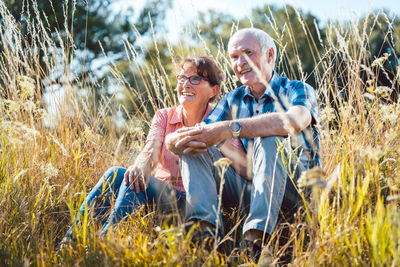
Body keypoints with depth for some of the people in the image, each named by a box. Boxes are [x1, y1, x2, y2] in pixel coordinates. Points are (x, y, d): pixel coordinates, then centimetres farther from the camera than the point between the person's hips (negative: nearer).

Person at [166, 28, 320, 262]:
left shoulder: (298, 90, 2)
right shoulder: (233, 100, 15)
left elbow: (295, 121, -27)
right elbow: (172, 142, 4)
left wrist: (230, 128, -32)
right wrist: (185, 140, -23)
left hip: (297, 192, -4)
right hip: (248, 189, 5)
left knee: (269, 140, -31)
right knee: (194, 147, -9)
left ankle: (257, 237, -40)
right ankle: (203, 227, -31)